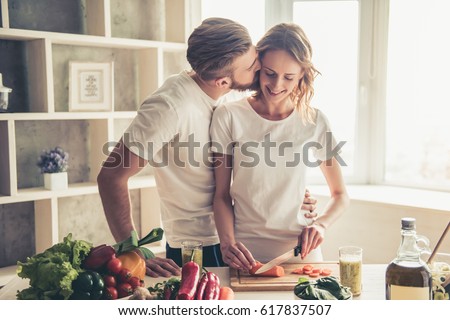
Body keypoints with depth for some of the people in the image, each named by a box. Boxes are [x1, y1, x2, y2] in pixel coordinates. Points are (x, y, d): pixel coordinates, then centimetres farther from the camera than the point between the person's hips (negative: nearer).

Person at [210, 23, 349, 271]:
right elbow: (222, 194, 1)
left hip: (300, 249, 1)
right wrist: (227, 242, -14)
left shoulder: (314, 121, 1)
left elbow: (340, 195, 10)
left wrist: (321, 224, -9)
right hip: (245, 252, -1)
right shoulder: (228, 116, -3)